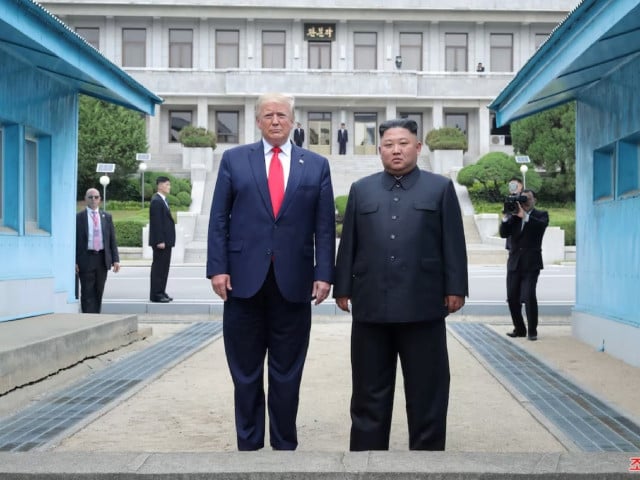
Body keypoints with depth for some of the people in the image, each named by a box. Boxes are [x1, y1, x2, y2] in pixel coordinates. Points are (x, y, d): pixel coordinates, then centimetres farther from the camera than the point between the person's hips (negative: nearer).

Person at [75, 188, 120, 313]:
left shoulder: (107, 217, 11)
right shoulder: (79, 217, 0)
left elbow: (112, 239, 10)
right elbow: (74, 241, -2)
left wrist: (115, 259, 1)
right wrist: (74, 262, -9)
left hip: (102, 259, 3)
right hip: (86, 259, -3)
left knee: (99, 292, 9)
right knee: (87, 293, -3)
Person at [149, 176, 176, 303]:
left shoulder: (163, 201, 17)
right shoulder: (156, 201, -14)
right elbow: (156, 223, -19)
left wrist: (166, 240, 16)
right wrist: (160, 241, -22)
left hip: (166, 240, 10)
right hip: (161, 241, -10)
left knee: (164, 267, 13)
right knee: (158, 267, -5)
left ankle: (161, 292, 19)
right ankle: (155, 294, -1)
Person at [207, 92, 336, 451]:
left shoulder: (316, 165, 8)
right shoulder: (234, 159, 7)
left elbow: (325, 226, 4)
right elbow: (219, 219, 3)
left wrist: (324, 274, -4)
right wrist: (218, 268, -6)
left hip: (293, 283, 0)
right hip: (244, 280, 0)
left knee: (287, 375, 8)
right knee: (246, 373, 9)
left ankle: (285, 445, 19)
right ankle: (248, 444, 19)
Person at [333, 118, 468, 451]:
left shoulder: (441, 188, 8)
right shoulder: (361, 190, 14)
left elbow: (453, 243, 3)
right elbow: (348, 244, 11)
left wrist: (455, 288, -3)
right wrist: (343, 288, 5)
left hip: (423, 305, -2)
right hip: (371, 305, 2)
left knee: (426, 391, 5)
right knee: (370, 391, 8)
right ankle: (367, 448, 16)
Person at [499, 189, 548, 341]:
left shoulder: (541, 215, 4)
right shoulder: (514, 215, 13)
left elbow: (542, 225, -18)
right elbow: (503, 233, 2)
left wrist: (524, 216, -25)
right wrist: (506, 217, -13)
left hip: (531, 263, -4)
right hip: (514, 263, 4)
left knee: (529, 297, -13)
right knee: (512, 298, 5)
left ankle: (532, 331, -4)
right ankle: (519, 329, 19)